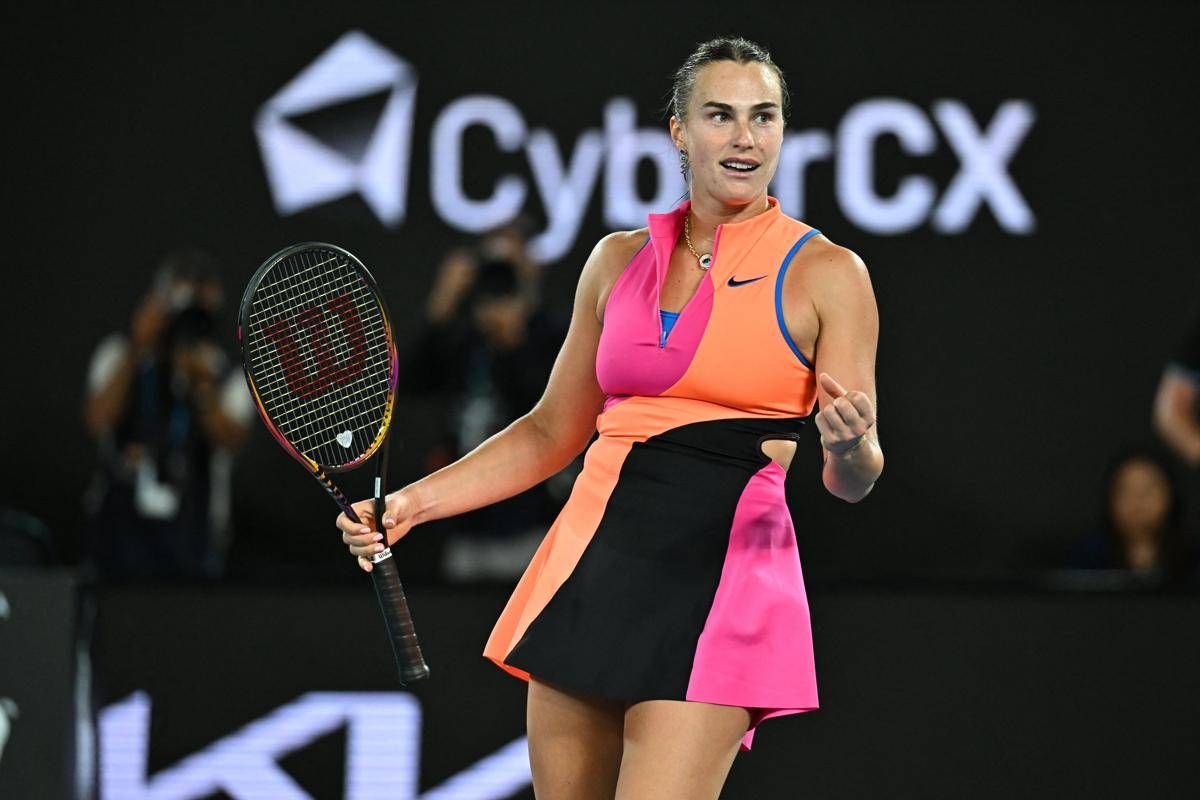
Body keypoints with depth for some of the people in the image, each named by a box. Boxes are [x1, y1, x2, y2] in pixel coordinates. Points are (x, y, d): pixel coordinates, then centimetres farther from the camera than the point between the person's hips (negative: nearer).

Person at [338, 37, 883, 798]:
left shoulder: (826, 274, -1)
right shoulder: (620, 260, 11)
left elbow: (855, 479, -3)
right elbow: (552, 430, 20)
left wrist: (849, 446, -26)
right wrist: (415, 501, 11)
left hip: (720, 579, -5)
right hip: (593, 567, 5)